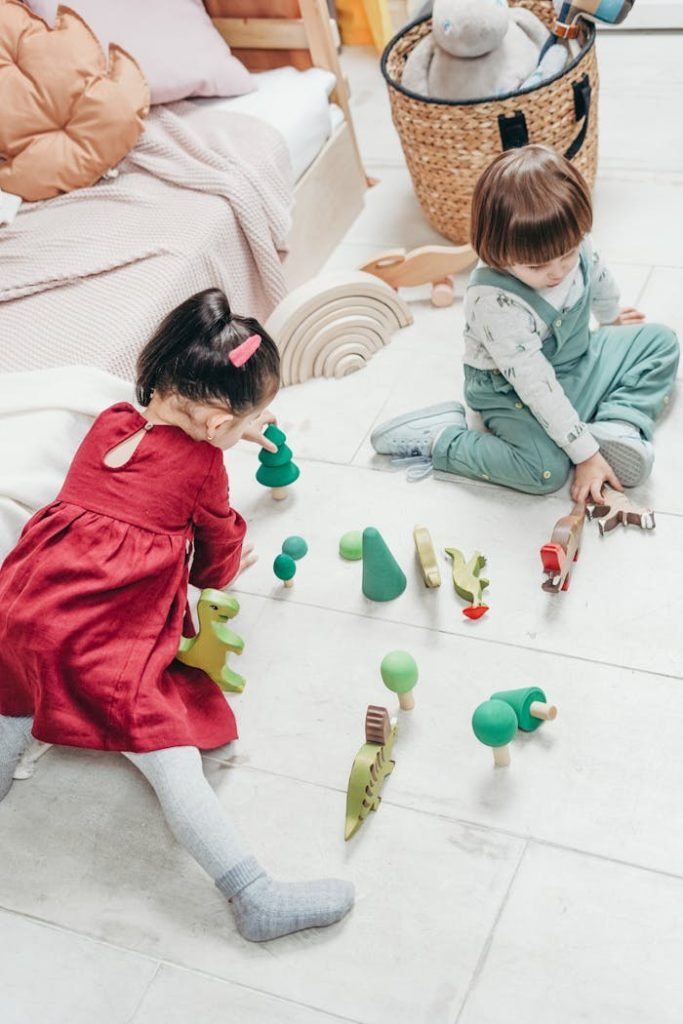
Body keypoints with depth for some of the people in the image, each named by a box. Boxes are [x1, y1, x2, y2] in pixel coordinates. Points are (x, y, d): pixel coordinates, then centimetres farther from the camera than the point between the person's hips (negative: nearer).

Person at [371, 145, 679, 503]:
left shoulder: (566, 243, -18)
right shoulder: (496, 302, -37)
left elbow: (598, 277, 9)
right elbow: (538, 388, -32)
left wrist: (612, 316, 31)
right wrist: (585, 455, -27)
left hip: (577, 361, 8)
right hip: (514, 391, -8)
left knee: (660, 342, 8)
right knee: (547, 470, -29)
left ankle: (618, 427, -11)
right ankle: (438, 439, -12)